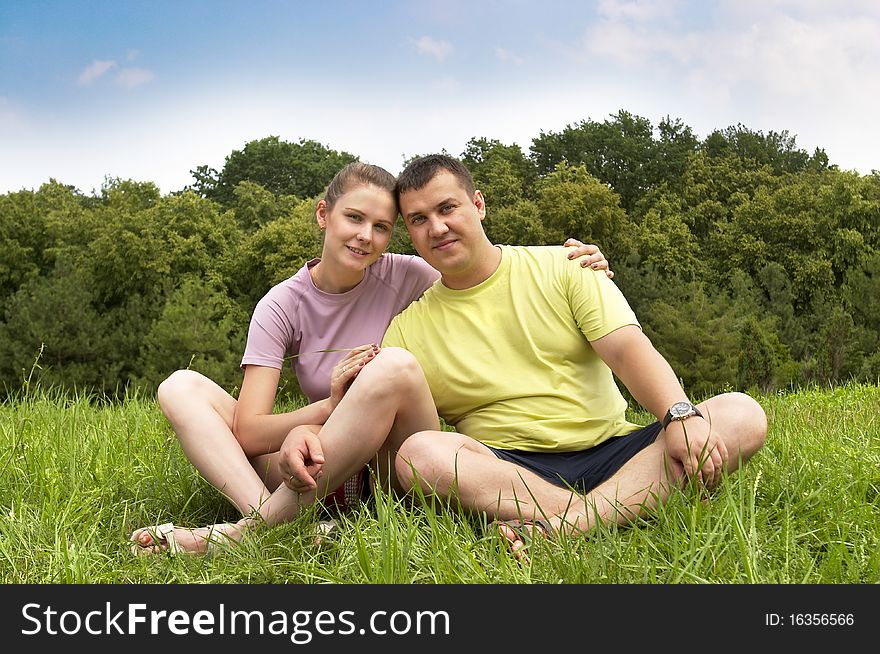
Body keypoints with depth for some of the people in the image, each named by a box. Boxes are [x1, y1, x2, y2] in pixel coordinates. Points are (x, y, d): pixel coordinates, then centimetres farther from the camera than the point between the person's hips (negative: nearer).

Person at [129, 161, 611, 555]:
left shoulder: (405, 278, -3)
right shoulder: (282, 306, -1)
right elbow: (248, 433, -8)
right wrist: (332, 406, -25)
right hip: (329, 478, 2)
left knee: (393, 366, -32)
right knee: (180, 387, -11)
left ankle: (250, 529, -24)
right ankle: (269, 515, -35)